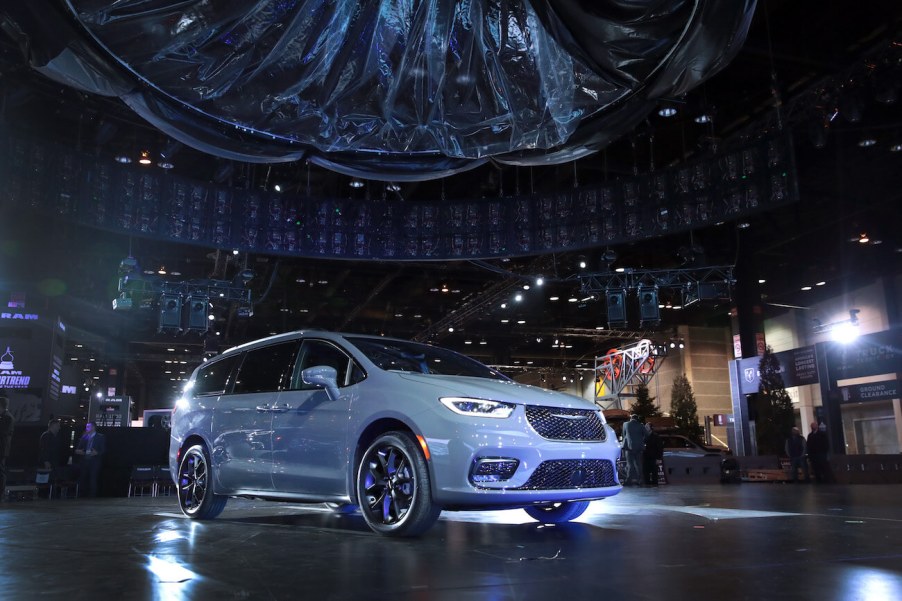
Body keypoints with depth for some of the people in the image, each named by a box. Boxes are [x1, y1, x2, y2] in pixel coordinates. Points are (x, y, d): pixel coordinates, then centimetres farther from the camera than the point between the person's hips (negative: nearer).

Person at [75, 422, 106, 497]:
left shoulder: (100, 437, 5)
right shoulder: (84, 437, 17)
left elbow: (103, 450, -1)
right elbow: (78, 449, 17)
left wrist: (96, 453, -19)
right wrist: (77, 451, -5)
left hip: (94, 463, -4)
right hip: (84, 462, 4)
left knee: (93, 482, -9)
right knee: (82, 481, 0)